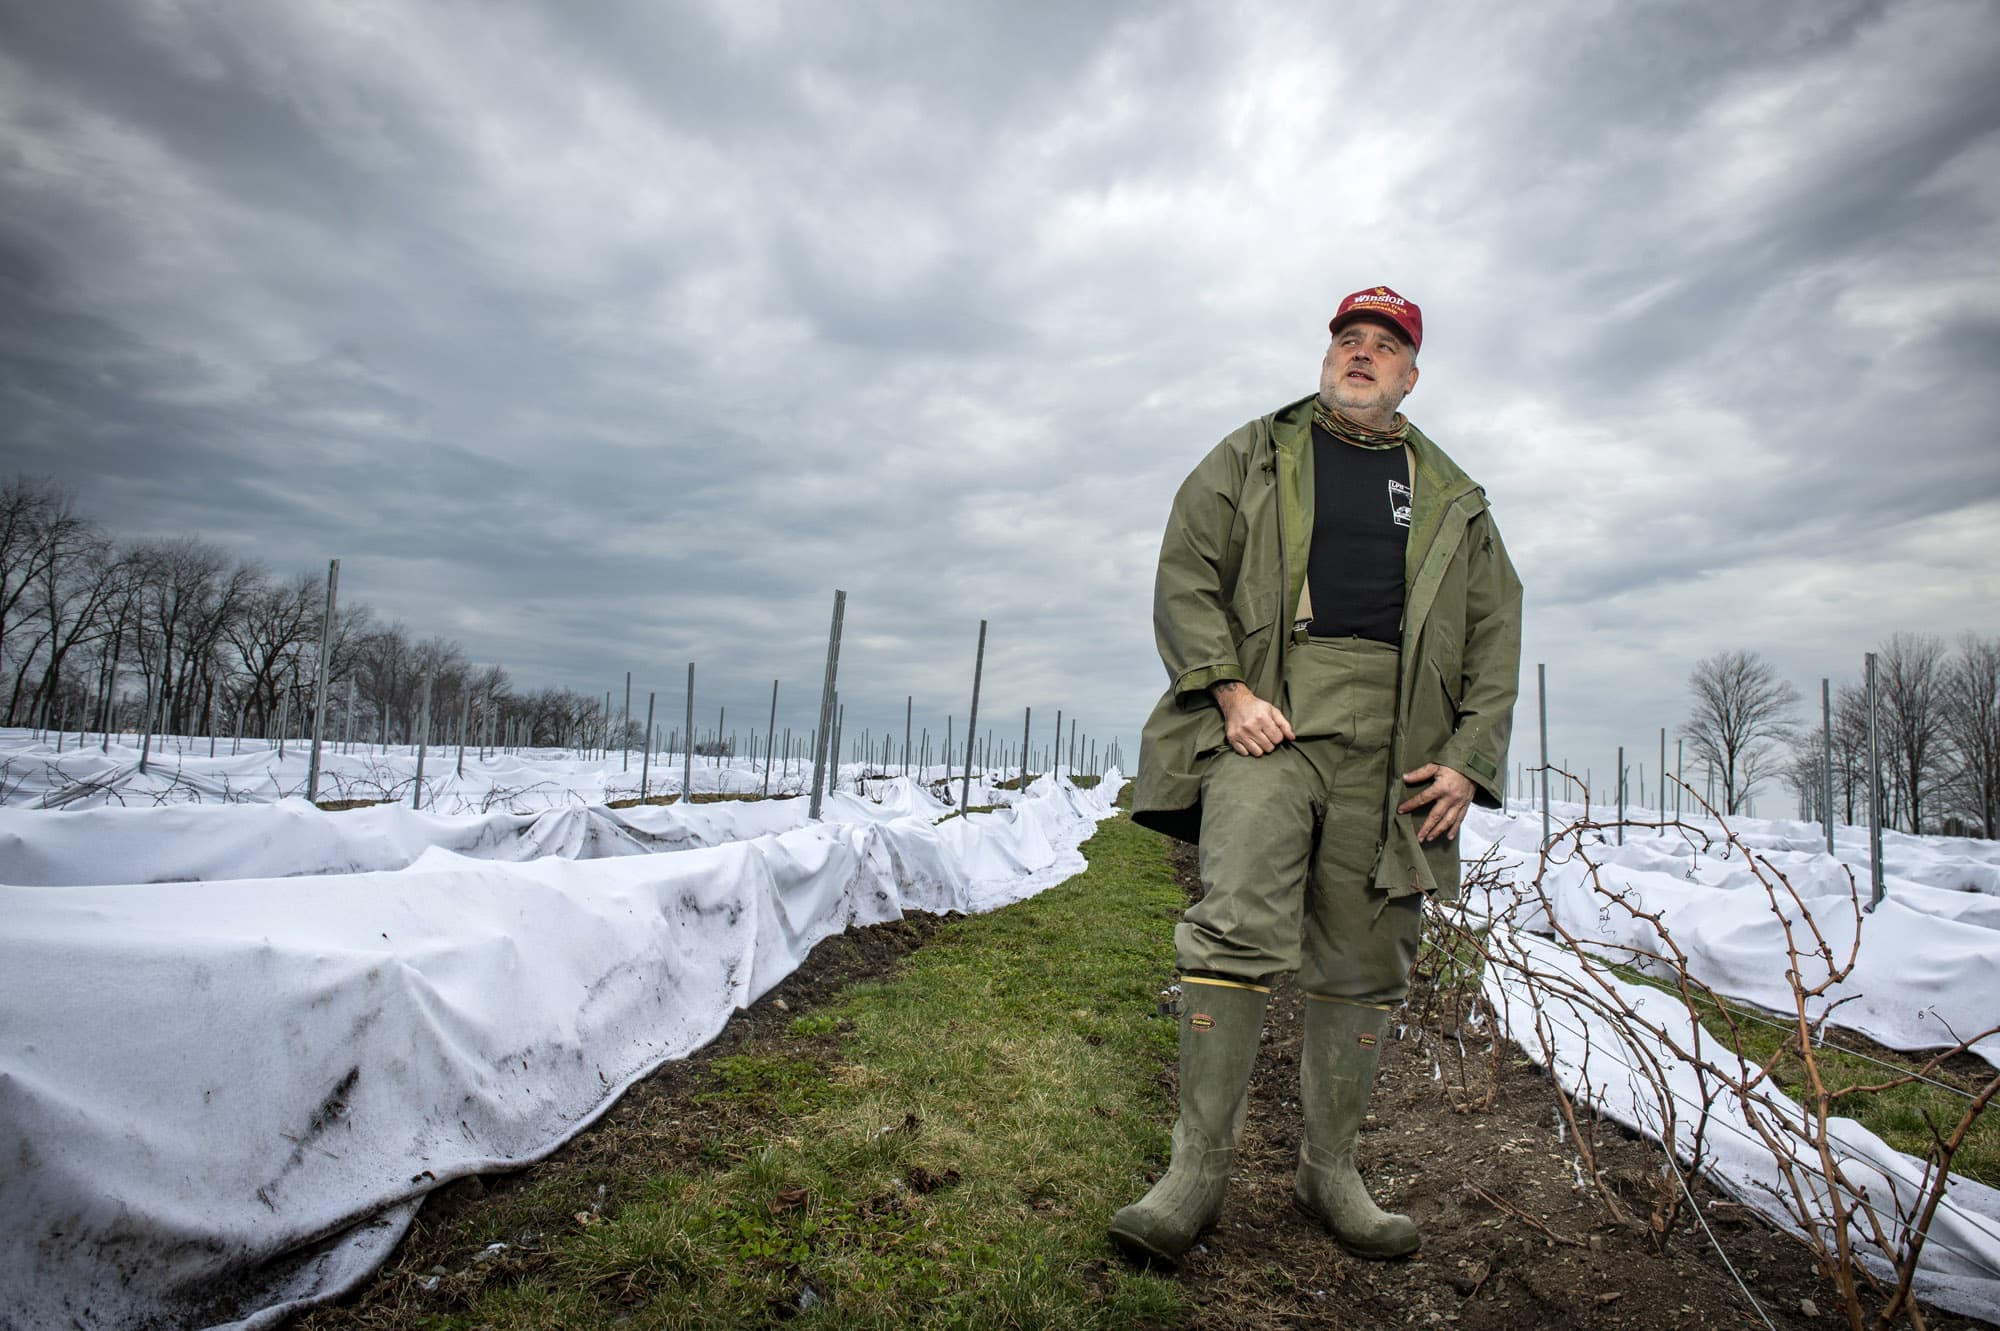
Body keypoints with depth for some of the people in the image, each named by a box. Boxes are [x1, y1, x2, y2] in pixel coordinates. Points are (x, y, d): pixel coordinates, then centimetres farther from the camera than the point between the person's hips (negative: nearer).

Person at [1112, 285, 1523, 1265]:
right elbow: (1185, 576, 3)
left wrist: (1470, 757, 3)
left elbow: (1494, 635, 16)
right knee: (1239, 927, -17)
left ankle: (1330, 1169, 21)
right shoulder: (1252, 457, 13)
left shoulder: (1454, 500, 21)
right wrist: (1229, 690, -11)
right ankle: (1198, 1167, -5)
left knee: (1365, 959, 6)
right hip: (1270, 712, -3)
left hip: (1393, 741, 3)